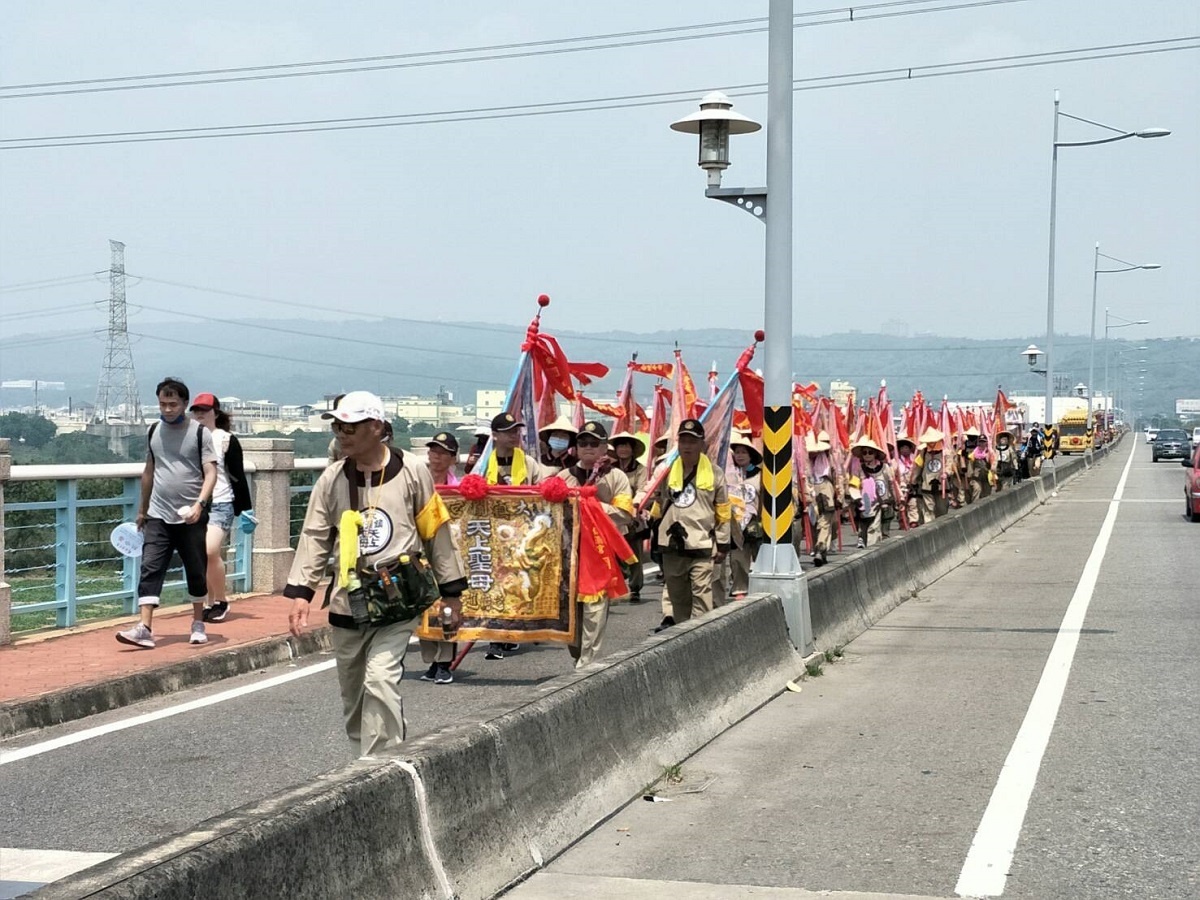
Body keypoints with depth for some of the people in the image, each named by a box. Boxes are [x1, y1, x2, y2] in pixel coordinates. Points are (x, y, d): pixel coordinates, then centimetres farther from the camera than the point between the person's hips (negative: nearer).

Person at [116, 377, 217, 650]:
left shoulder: (200, 433, -4)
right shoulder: (154, 431, 10)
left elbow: (211, 473, -10)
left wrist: (199, 504, -25)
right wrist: (142, 509, 22)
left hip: (190, 517, -3)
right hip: (158, 515, 3)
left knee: (196, 572, 7)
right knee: (150, 569, -9)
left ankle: (198, 624, 24)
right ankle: (145, 628, -15)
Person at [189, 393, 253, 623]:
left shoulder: (226, 440, -3)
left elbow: (238, 476, -2)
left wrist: (244, 509, -4)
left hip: (221, 503, -5)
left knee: (210, 551, -20)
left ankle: (222, 601, -4)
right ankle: (211, 604, 16)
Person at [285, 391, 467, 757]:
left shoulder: (412, 474, -1)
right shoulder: (332, 480, 5)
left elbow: (436, 532, 5)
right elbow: (314, 537, 5)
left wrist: (451, 591, 7)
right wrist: (300, 593, -6)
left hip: (398, 604, -4)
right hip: (348, 604, 4)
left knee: (380, 680, -18)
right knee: (352, 695, 12)